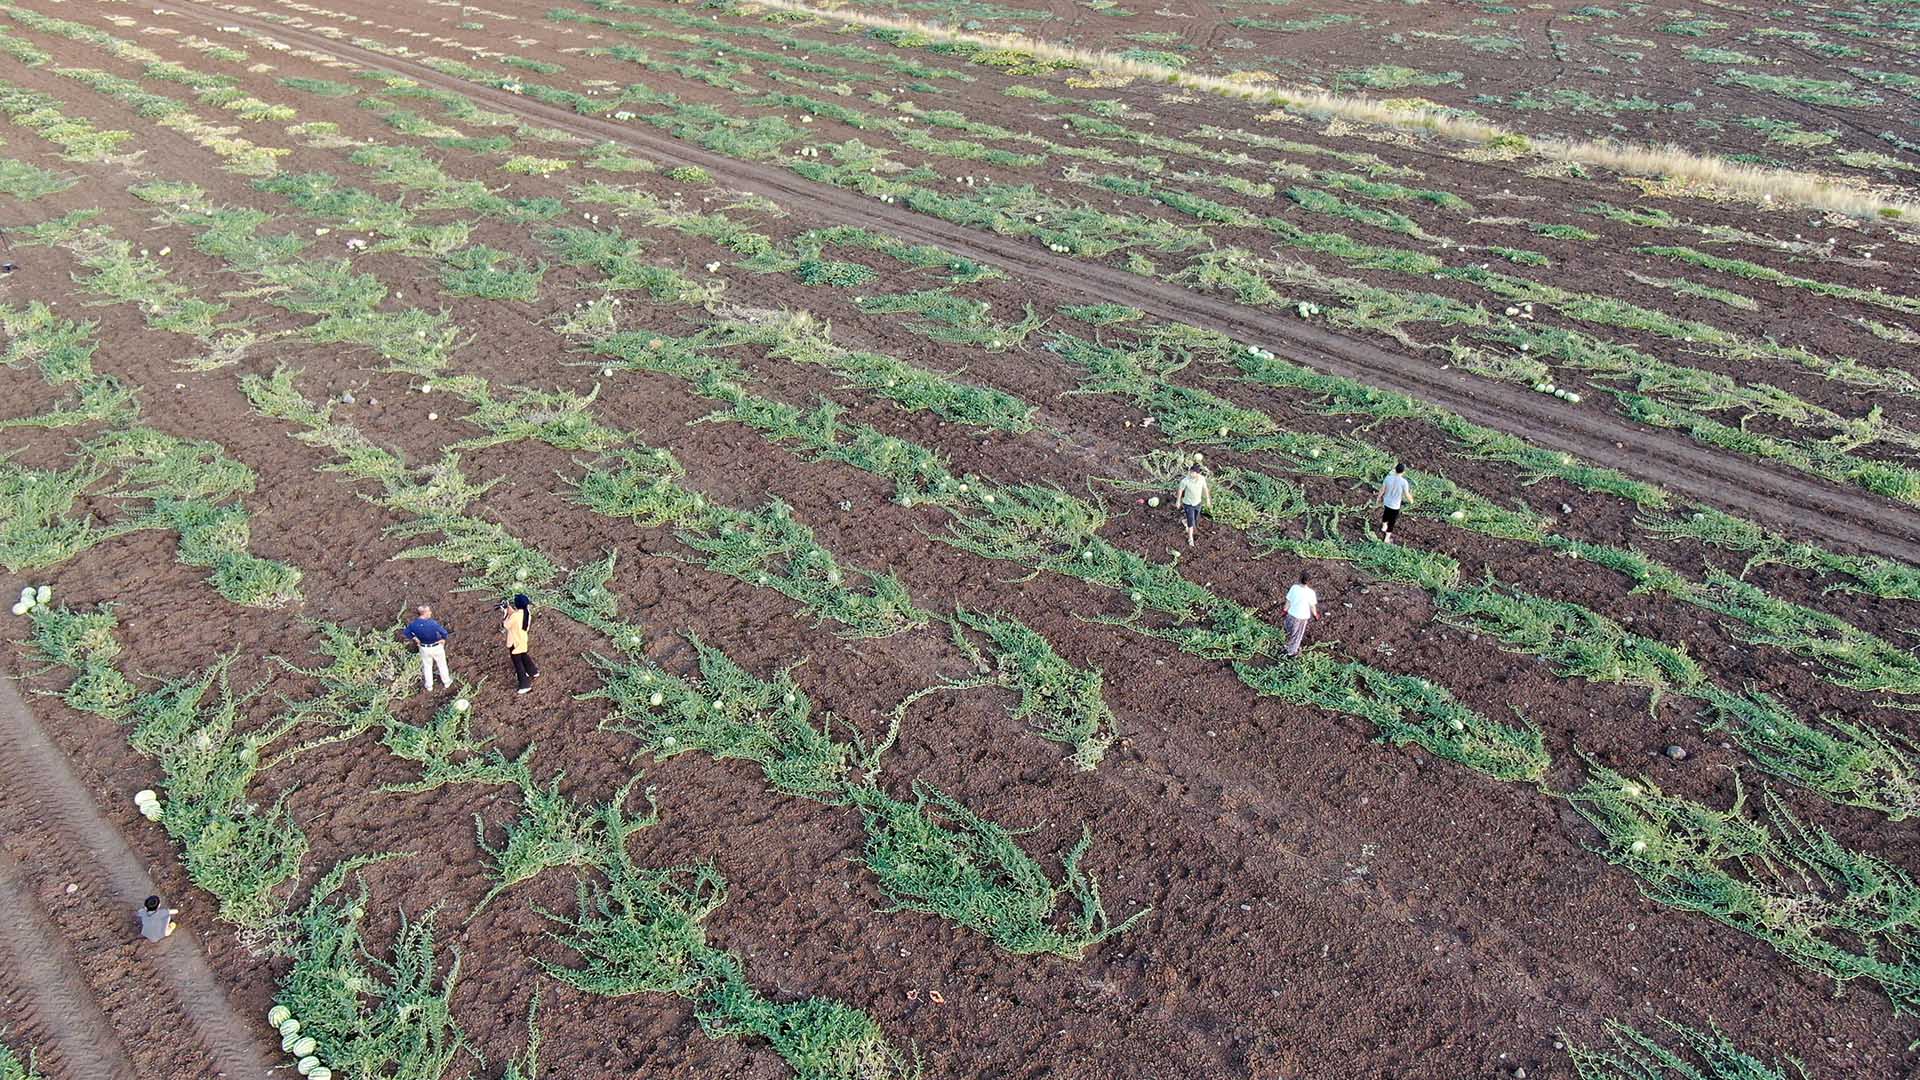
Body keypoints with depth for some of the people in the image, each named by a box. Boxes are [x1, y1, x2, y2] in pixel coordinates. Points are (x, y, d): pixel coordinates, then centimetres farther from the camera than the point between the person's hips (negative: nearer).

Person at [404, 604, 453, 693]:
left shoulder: (413, 624, -19)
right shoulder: (432, 623, -34)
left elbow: (407, 633, -1)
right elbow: (444, 632, -32)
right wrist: (443, 639, -12)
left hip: (424, 648, 3)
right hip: (436, 647, -3)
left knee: (427, 666, 25)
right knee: (442, 664, 22)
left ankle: (429, 686, 40)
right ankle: (446, 682, 42)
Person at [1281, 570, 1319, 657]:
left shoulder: (1294, 587, -20)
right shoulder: (1311, 593, -27)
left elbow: (1288, 602, -9)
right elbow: (1312, 607, -12)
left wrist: (1285, 611, 7)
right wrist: (1315, 615, 7)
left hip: (1291, 614, 3)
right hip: (1302, 617, -3)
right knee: (1297, 635, 20)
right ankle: (1292, 652, 38)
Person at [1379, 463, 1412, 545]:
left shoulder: (1388, 478, -16)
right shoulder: (1404, 482, -27)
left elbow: (1382, 490, -5)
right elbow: (1407, 495, -16)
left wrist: (1379, 497, 14)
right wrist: (1411, 499, 7)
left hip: (1386, 502, 4)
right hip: (1395, 505, -4)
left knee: (1386, 514, 33)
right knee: (1392, 521, 14)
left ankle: (1383, 526, 59)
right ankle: (1387, 538, 26)